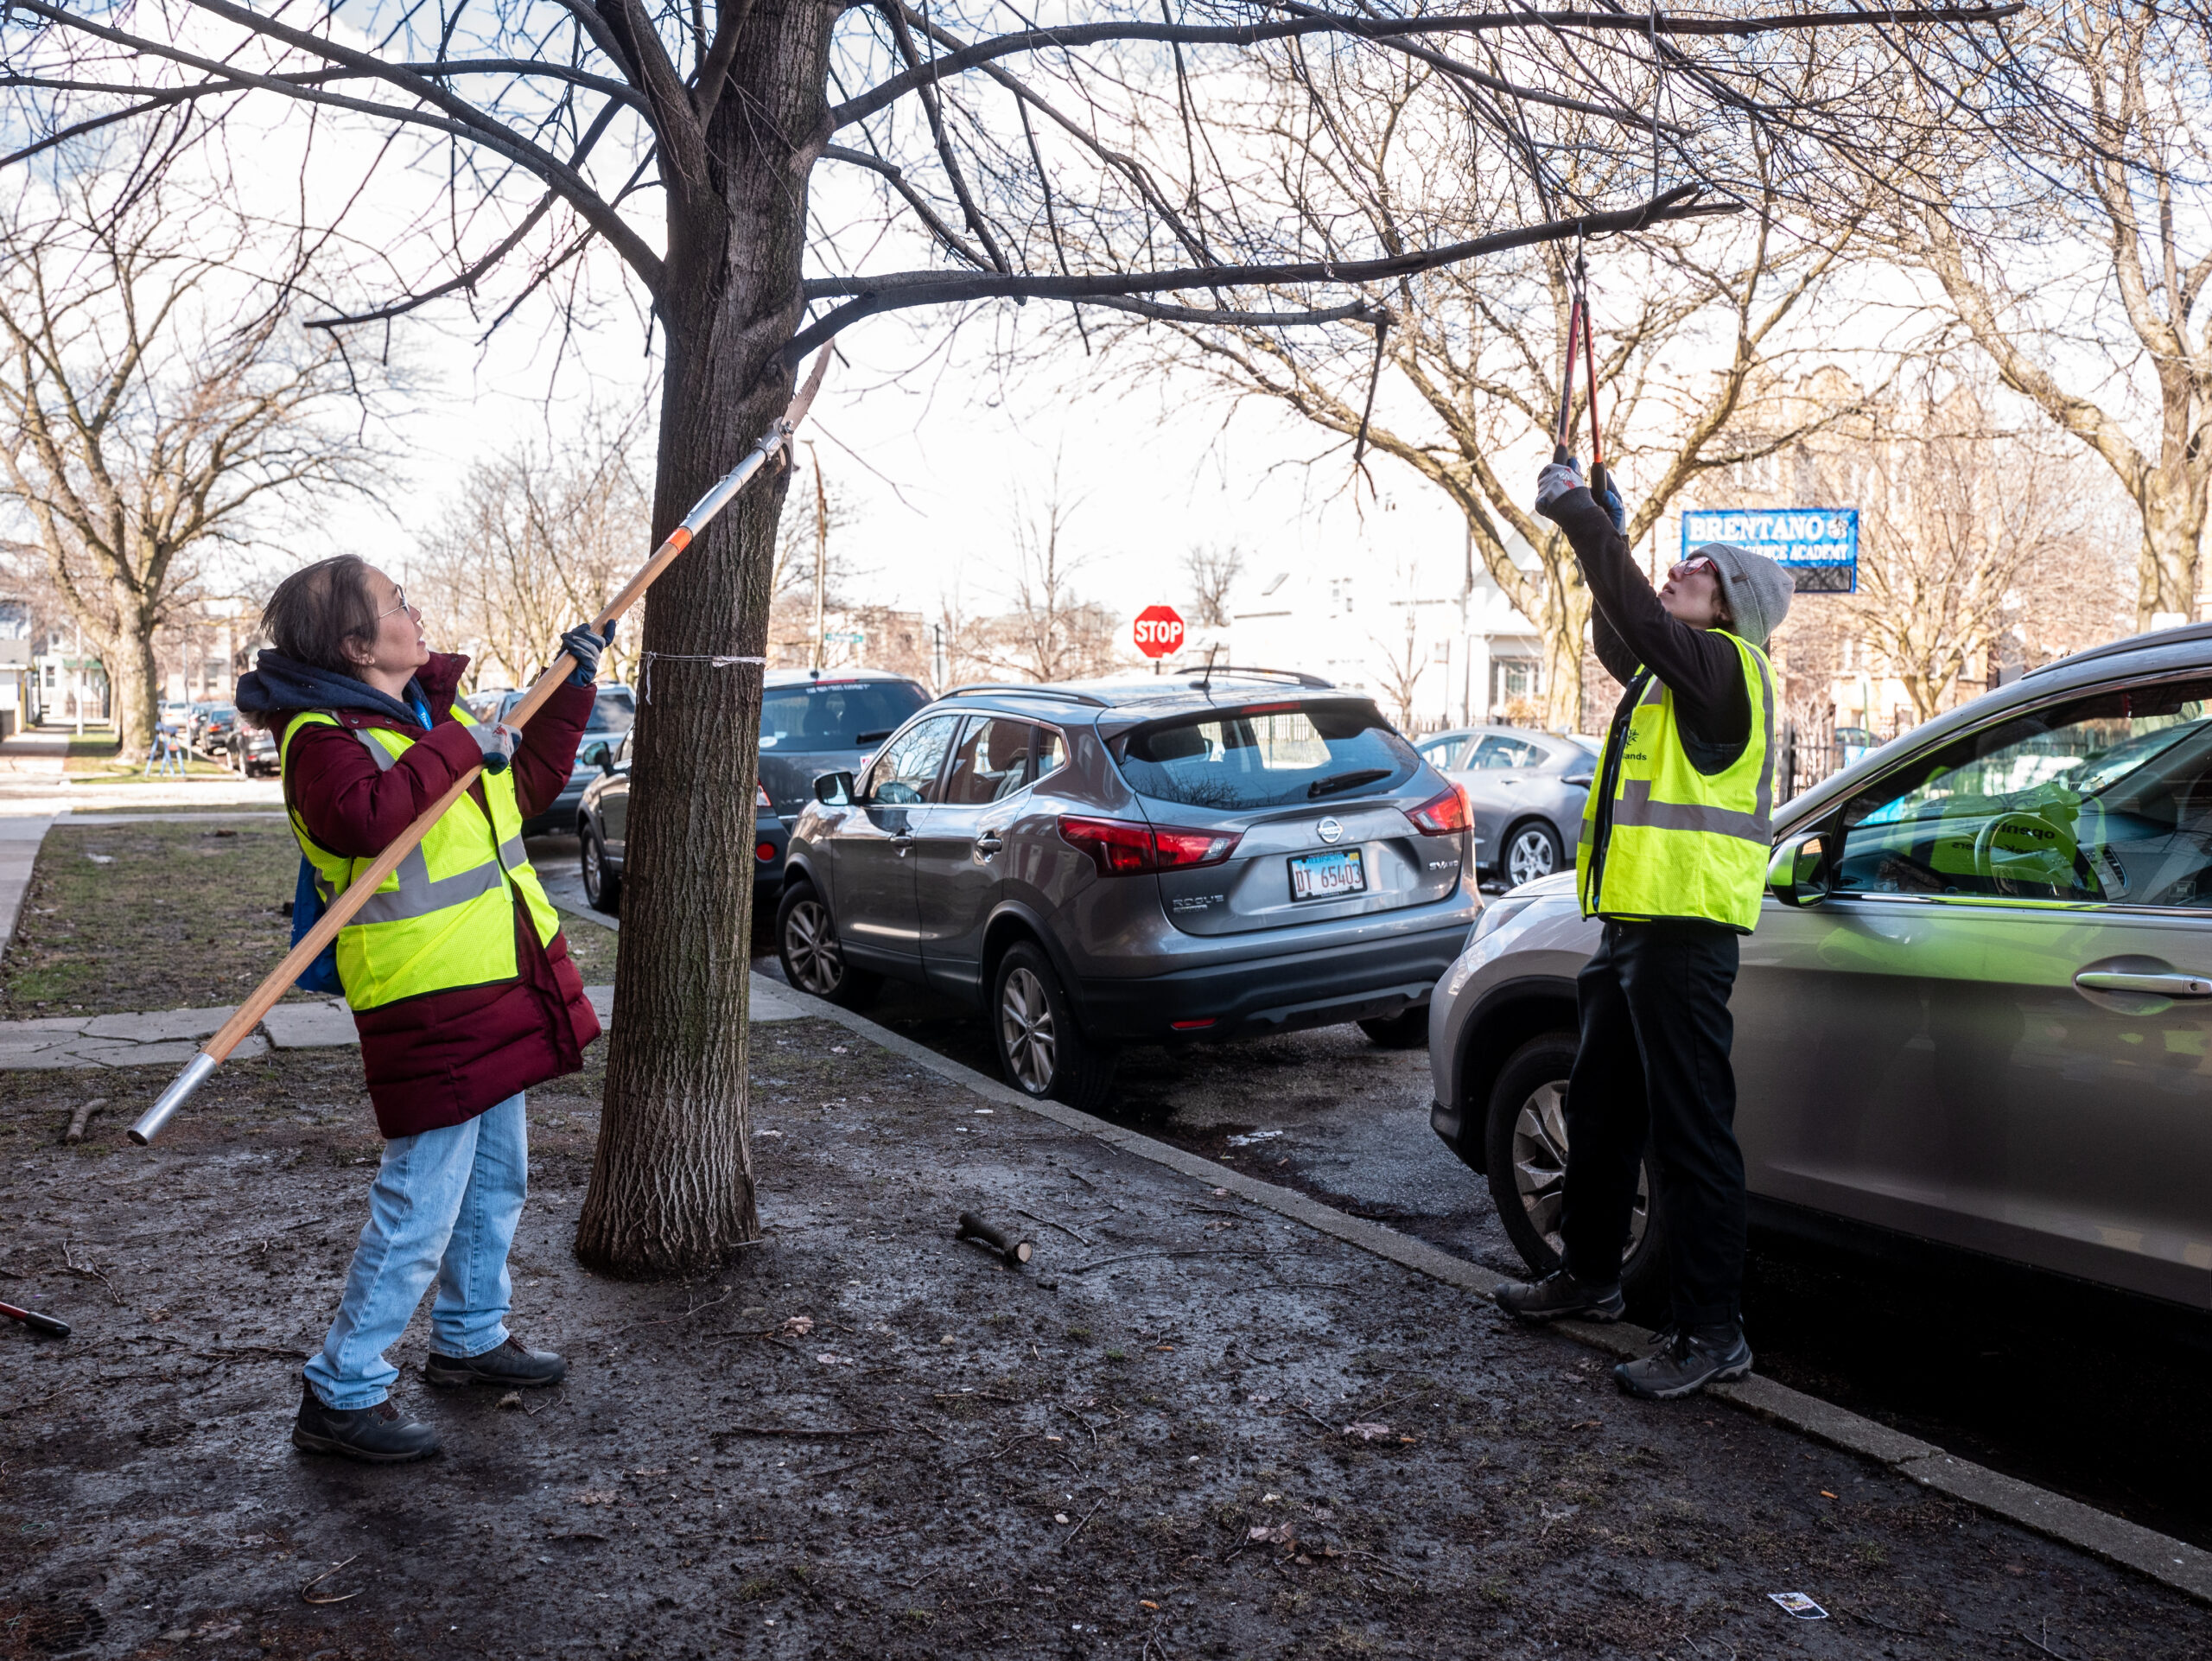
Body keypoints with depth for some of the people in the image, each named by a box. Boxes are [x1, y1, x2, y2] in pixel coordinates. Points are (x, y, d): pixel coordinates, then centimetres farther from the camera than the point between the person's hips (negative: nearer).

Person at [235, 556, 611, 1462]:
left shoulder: (435, 709, 12)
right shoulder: (324, 738, -16)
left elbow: (526, 785, 24)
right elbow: (367, 815, -38)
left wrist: (570, 691, 17)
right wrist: (459, 748, -28)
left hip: (495, 991, 10)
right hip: (427, 1004, -10)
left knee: (495, 1181, 21)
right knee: (421, 1203, -5)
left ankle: (471, 1337, 38)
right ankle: (341, 1394, 8)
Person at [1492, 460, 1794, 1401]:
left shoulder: (1722, 664, -9)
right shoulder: (1672, 673, 18)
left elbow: (1637, 616, -25)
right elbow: (1619, 637, 37)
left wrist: (1577, 511, -16)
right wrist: (1596, 525, 26)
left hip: (1684, 932, -10)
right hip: (1636, 926, 10)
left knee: (1690, 1130, -7)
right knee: (1599, 1109, 19)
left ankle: (1711, 1332, 1)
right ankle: (1590, 1276, 34)